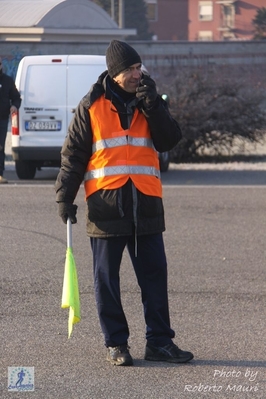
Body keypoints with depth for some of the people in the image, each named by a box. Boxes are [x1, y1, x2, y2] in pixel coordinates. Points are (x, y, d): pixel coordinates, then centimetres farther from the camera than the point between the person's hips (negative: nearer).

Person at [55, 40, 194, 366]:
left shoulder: (149, 101, 10)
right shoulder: (92, 106, 1)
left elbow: (169, 140, -1)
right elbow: (73, 154, 3)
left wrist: (152, 106, -12)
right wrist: (65, 197, -3)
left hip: (145, 202, 3)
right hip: (105, 202, -2)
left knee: (154, 274, 2)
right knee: (107, 278, 2)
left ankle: (160, 342, 8)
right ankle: (116, 344, 10)